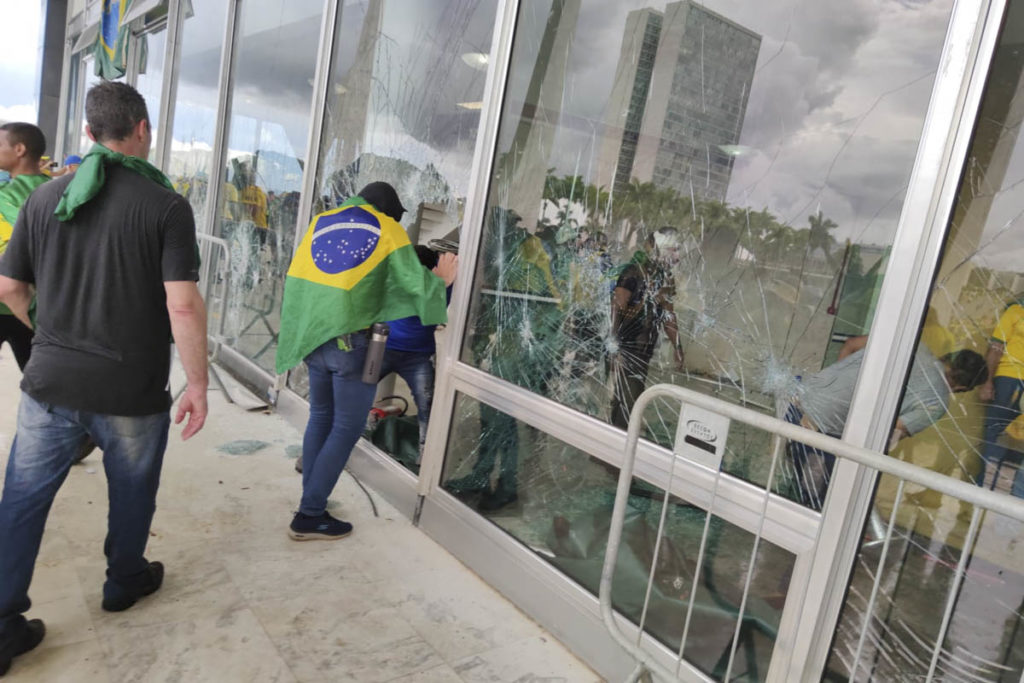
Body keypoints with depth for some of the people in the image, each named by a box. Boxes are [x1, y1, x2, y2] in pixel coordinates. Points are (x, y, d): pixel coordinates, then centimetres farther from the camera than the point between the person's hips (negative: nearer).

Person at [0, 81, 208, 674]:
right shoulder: (166, 206, -13)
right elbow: (182, 305, -20)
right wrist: (198, 384, -12)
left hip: (50, 382, 4)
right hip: (131, 391, -3)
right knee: (132, 492, 19)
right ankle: (125, 581, 42)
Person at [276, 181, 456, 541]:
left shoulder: (321, 221, 17)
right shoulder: (388, 229, 3)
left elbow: (295, 278, 16)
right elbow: (415, 283, -4)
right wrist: (440, 281, 15)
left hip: (312, 335, 6)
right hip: (352, 339, -6)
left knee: (320, 417, 19)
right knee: (347, 427, 4)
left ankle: (311, 505, 24)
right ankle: (310, 516, 6)